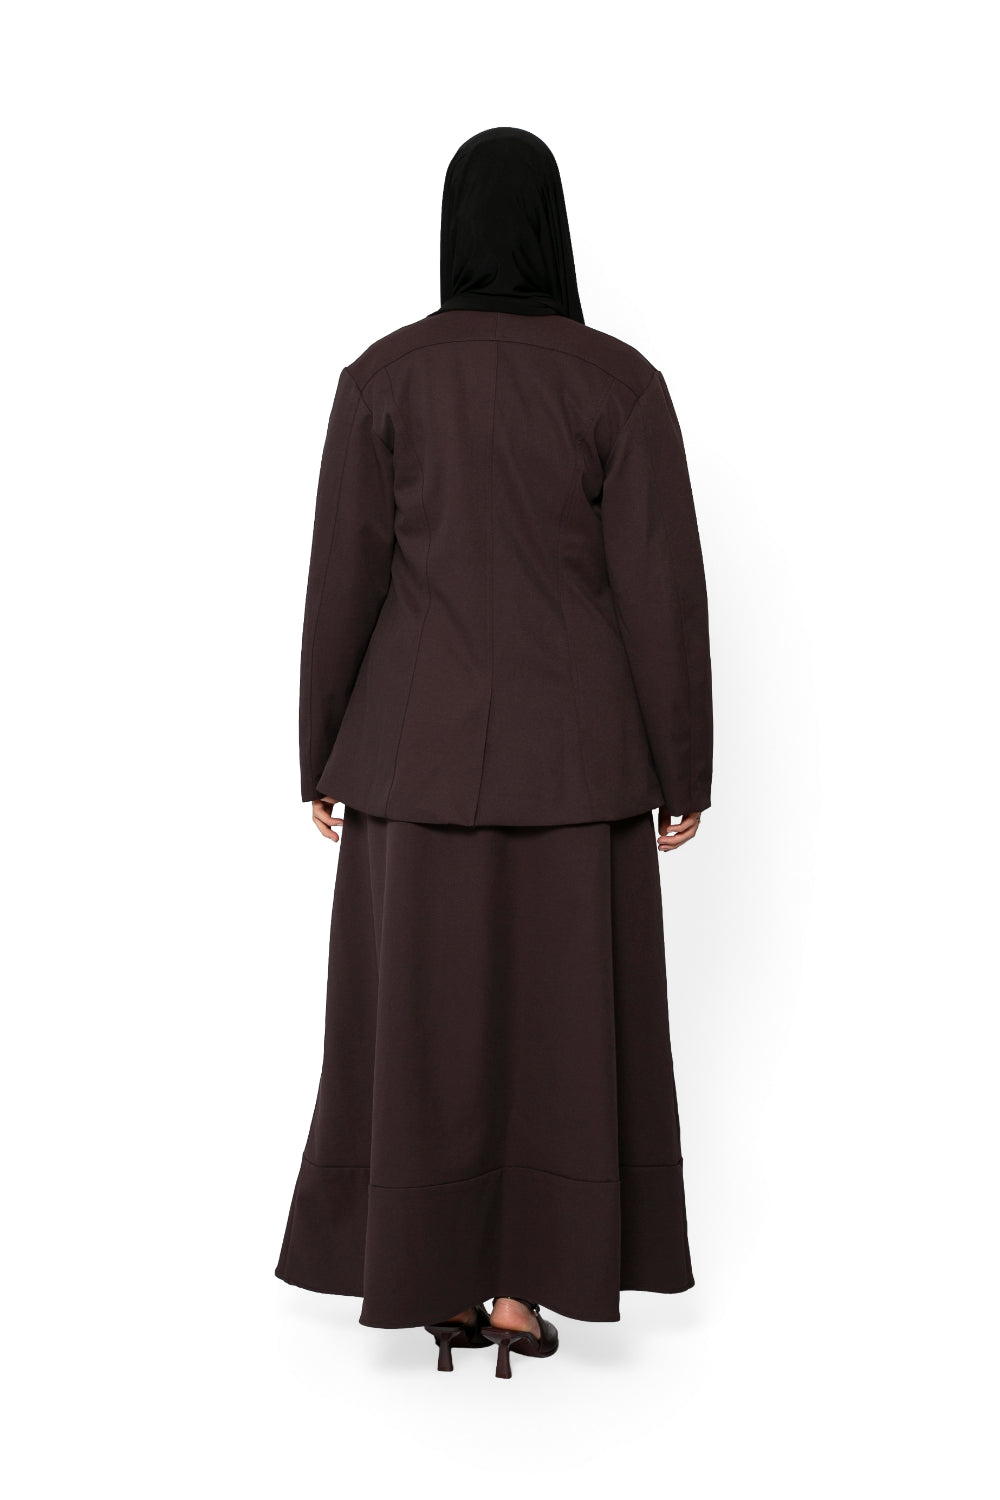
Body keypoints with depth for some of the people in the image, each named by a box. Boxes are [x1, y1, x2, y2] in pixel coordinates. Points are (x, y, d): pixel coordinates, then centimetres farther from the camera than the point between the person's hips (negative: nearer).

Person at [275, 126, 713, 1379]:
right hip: (571, 740, 0)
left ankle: (440, 1285, 17)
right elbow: (662, 584, -9)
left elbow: (344, 577, -5)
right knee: (558, 1010, 10)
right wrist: (683, 769, -1)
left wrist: (323, 755, 5)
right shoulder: (620, 381, -6)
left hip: (422, 736, 1)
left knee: (426, 1014, 10)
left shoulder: (382, 376, -5)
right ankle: (520, 1289, 14)